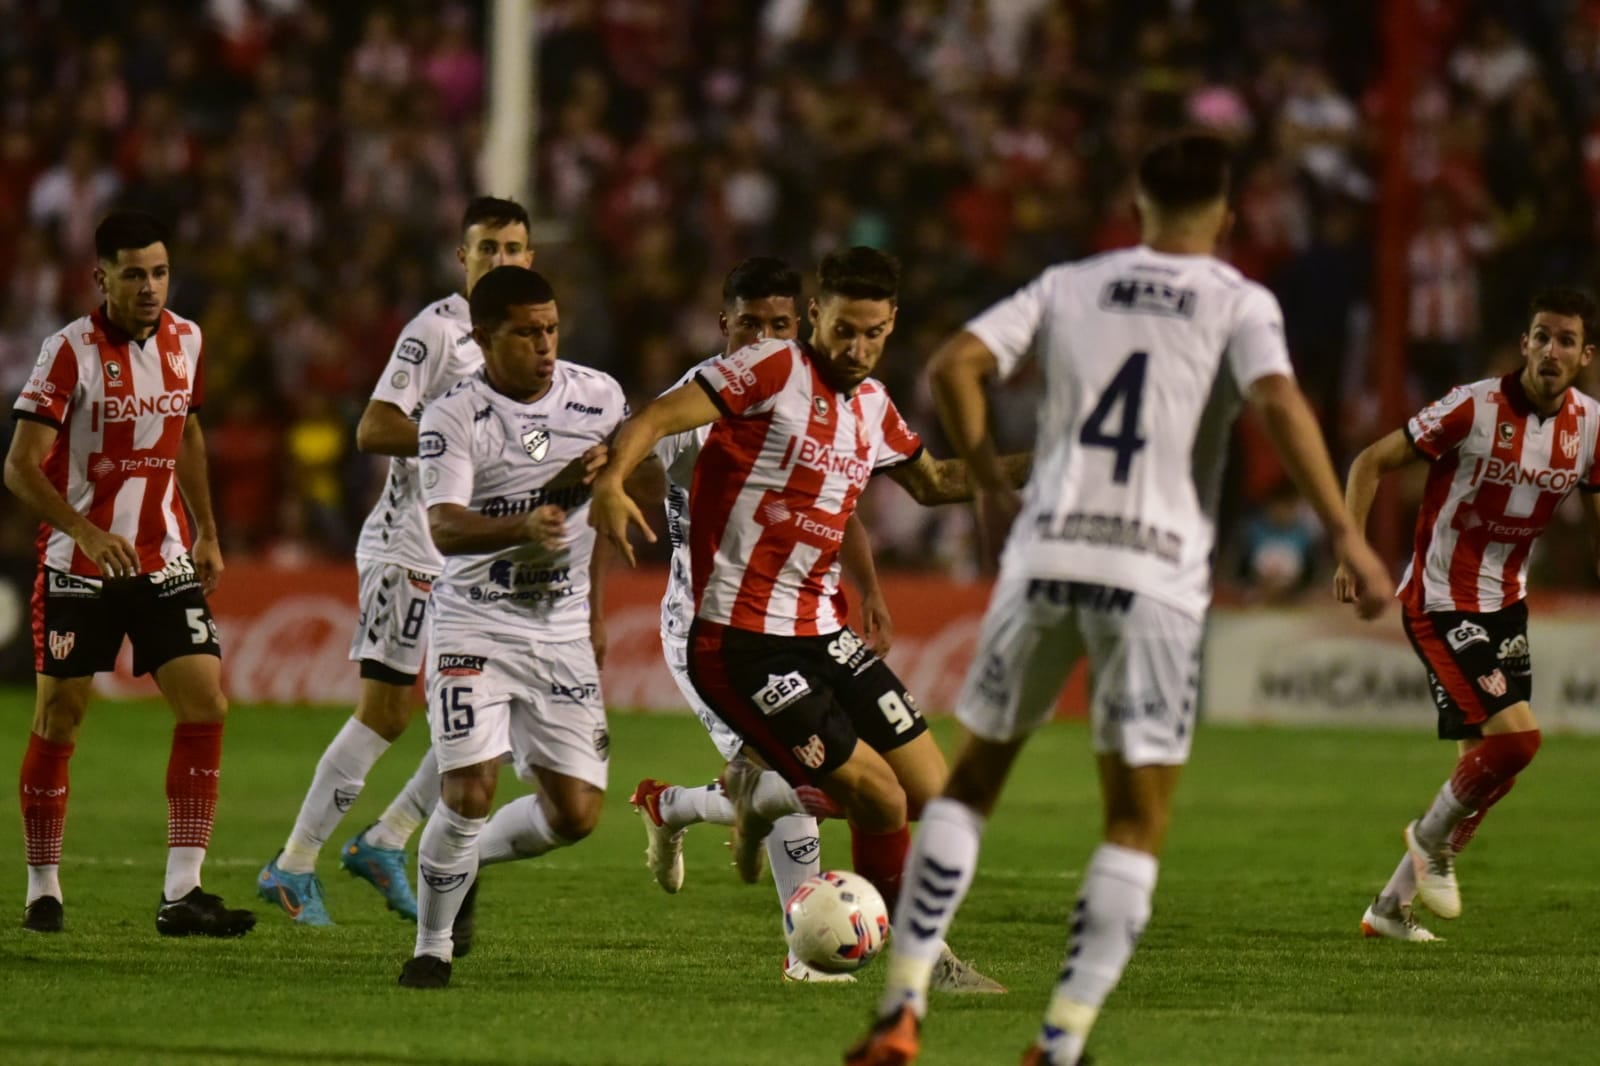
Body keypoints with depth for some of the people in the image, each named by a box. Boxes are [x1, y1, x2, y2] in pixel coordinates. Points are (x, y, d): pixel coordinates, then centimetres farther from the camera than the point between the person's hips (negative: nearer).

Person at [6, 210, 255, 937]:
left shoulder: (186, 342, 3)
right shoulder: (71, 352, -14)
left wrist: (207, 534, 19)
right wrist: (86, 531, -31)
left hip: (164, 561, 4)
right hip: (78, 567, -4)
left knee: (206, 706, -8)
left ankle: (182, 893, -8)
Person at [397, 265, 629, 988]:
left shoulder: (598, 399, 0)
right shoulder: (453, 418, -13)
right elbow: (444, 530, -26)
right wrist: (523, 526, -46)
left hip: (562, 629, 4)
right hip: (475, 623, -4)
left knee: (576, 813, -2)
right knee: (470, 789, -16)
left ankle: (470, 858, 28)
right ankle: (433, 947, 4)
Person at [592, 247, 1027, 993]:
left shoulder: (873, 407, 14)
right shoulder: (776, 370, -9)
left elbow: (931, 482, 33)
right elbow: (656, 419, -18)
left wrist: (1028, 467, 24)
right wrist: (611, 480, -37)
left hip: (819, 635, 8)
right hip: (740, 642, -8)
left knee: (932, 796, 4)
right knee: (881, 800, -12)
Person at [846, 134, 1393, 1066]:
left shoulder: (1071, 286, 12)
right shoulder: (1239, 303, 3)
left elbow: (956, 365, 3)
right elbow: (1279, 402, -14)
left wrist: (992, 483, 14)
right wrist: (1346, 535, -15)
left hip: (1045, 558, 3)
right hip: (1155, 574, -3)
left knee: (973, 779, 16)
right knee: (1138, 825, 6)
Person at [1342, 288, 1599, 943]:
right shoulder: (1474, 407, -18)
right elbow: (1372, 463, -11)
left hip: (1505, 603, 7)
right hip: (1441, 601, -7)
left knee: (1483, 763, 8)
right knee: (1515, 735, -20)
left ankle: (1392, 906, 22)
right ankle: (1433, 838, 8)